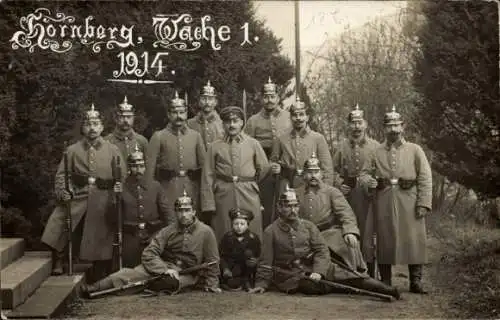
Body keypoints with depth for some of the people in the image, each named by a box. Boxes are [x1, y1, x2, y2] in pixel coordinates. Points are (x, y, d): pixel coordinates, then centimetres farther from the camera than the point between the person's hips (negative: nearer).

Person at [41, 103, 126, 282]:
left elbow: (122, 177, 8)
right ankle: (58, 263, -1)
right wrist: (63, 192, -12)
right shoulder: (73, 150, 7)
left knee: (101, 239, 1)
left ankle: (100, 277, 16)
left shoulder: (112, 150, 7)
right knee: (58, 221, -19)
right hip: (78, 197, 0)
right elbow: (62, 174, 5)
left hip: (103, 200, 0)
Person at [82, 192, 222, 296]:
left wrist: (211, 284, 2)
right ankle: (92, 288, -27)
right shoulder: (168, 231, 4)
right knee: (125, 274, -21)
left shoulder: (205, 231, -3)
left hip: (188, 275, -2)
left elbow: (212, 261, 3)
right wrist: (165, 270, -20)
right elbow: (149, 254, -5)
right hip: (162, 266, 3)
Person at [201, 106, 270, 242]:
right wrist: (209, 205, -6)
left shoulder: (253, 144, 5)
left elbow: (264, 167, 15)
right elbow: (208, 178, 0)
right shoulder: (215, 147, 3)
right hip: (224, 198, 0)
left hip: (249, 196, 0)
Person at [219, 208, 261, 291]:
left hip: (247, 269, 3)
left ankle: (247, 281, -9)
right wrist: (225, 269, -17)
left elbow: (258, 256, -3)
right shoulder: (227, 237, -1)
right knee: (233, 284, -25)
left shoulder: (253, 238, -3)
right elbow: (221, 256, -3)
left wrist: (255, 261, -24)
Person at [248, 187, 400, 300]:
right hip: (290, 275, -2)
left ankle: (388, 290, -27)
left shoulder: (308, 226, 9)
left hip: (315, 267, 3)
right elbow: (266, 261, 3)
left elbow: (322, 250, 0)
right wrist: (261, 284, -5)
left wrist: (318, 271, -16)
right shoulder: (271, 231, 0)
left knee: (346, 275, -19)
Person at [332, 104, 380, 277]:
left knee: (367, 237, -5)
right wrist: (338, 184, -1)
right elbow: (333, 170, 16)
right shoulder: (342, 147, 11)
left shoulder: (375, 147, 6)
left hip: (368, 196, -2)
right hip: (347, 195, 2)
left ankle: (369, 276, 3)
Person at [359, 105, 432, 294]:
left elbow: (425, 179, 2)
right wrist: (368, 181, -12)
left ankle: (415, 282, 5)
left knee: (414, 240, -3)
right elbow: (364, 172, 13)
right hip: (384, 202, 1)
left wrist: (423, 204, -8)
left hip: (409, 201, -1)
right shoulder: (376, 152, 11)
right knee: (384, 241, 3)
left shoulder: (414, 150, 6)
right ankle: (385, 283, 11)